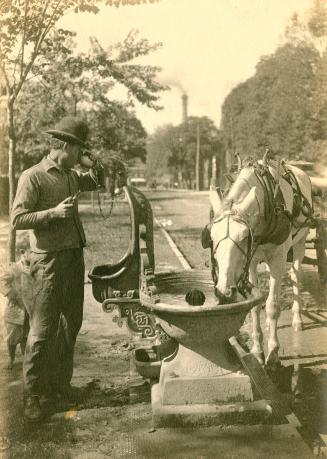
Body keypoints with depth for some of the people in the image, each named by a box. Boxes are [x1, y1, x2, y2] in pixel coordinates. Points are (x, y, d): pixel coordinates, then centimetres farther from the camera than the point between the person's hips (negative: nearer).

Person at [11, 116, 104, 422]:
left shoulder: (71, 176, 13)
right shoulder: (33, 177, -10)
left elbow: (97, 181, 31)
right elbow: (17, 220, -14)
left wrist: (93, 164, 12)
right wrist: (54, 212, -22)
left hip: (75, 257, 8)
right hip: (49, 261, -8)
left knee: (71, 324, 13)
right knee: (43, 329, -5)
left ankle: (60, 382, 27)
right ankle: (32, 394, 7)